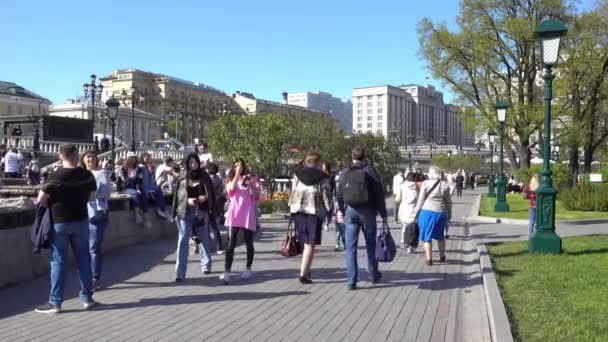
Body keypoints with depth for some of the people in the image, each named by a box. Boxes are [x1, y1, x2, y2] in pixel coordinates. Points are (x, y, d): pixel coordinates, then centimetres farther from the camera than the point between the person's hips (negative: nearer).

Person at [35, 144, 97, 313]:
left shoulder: (55, 176, -13)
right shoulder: (87, 174, -4)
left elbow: (41, 200, -12)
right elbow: (91, 196, 8)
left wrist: (52, 207, 6)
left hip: (59, 222, -3)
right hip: (80, 220, 3)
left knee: (58, 262, 3)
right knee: (83, 258, 11)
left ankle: (55, 302, 7)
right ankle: (87, 297, 18)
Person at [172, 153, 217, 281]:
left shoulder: (204, 176, 4)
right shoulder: (183, 177, 3)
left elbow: (210, 192, 6)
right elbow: (179, 194, 2)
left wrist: (205, 197, -14)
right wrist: (188, 200, -16)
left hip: (201, 210, 1)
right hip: (186, 210, -1)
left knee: (204, 239, 11)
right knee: (183, 240, -7)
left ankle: (206, 265, 30)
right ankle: (180, 273, -8)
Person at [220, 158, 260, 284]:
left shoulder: (251, 179, 8)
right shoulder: (231, 180, 13)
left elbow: (256, 196, -1)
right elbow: (232, 188, -11)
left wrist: (250, 185, -15)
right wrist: (237, 173, -13)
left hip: (247, 214, 0)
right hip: (234, 214, 0)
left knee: (248, 243, 9)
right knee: (231, 243, -8)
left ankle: (248, 269, 24)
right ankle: (226, 272, -13)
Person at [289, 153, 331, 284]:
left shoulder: (297, 174, 11)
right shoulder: (322, 177, 1)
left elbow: (293, 192, 9)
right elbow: (325, 195, -1)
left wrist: (292, 207, 15)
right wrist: (328, 210, 8)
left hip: (298, 209, 4)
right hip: (315, 211, -4)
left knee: (306, 242, 16)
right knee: (311, 244, -1)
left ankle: (306, 270, 20)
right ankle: (303, 274, -6)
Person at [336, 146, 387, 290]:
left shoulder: (345, 172, 4)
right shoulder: (370, 170, -3)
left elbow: (339, 194, 10)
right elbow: (379, 192, -6)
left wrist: (341, 211, 23)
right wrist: (382, 213, 0)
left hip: (350, 211, 1)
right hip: (367, 211, -1)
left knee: (351, 247, 2)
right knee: (370, 244, 14)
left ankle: (351, 280, -2)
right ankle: (373, 275, 27)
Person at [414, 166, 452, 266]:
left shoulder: (425, 184, -7)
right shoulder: (445, 185, 1)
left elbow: (420, 200, -6)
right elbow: (448, 202, 5)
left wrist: (416, 213, 3)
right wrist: (449, 215, 15)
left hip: (427, 212, -3)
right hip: (441, 213, 3)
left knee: (427, 236, 7)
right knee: (440, 236, 21)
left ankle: (429, 259, 4)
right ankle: (442, 257, 30)